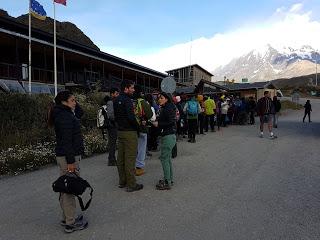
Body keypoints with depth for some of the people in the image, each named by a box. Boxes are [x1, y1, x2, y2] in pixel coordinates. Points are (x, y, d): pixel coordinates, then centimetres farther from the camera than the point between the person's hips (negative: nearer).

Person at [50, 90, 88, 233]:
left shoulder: (66, 114, 12)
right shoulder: (64, 117, -18)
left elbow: (80, 113, 27)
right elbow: (66, 141, -23)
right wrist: (70, 161, -23)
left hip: (68, 155, 11)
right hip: (68, 157, -11)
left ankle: (67, 218, 31)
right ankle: (70, 223, 10)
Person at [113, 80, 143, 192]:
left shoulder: (116, 100, 12)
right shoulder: (127, 100, -16)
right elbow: (131, 117, -23)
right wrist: (137, 126, -9)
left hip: (120, 131, 9)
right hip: (129, 132, -9)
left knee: (121, 158, 14)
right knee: (130, 158, -3)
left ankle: (122, 181, 26)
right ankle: (131, 184, 5)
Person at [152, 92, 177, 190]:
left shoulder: (168, 108, -14)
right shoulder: (164, 108, 16)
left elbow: (170, 122, -20)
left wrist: (158, 124, -14)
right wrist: (157, 122, 5)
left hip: (168, 136, -11)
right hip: (167, 135, 11)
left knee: (164, 158, -7)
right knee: (167, 157, 16)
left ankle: (167, 183, 0)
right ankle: (170, 179, 27)